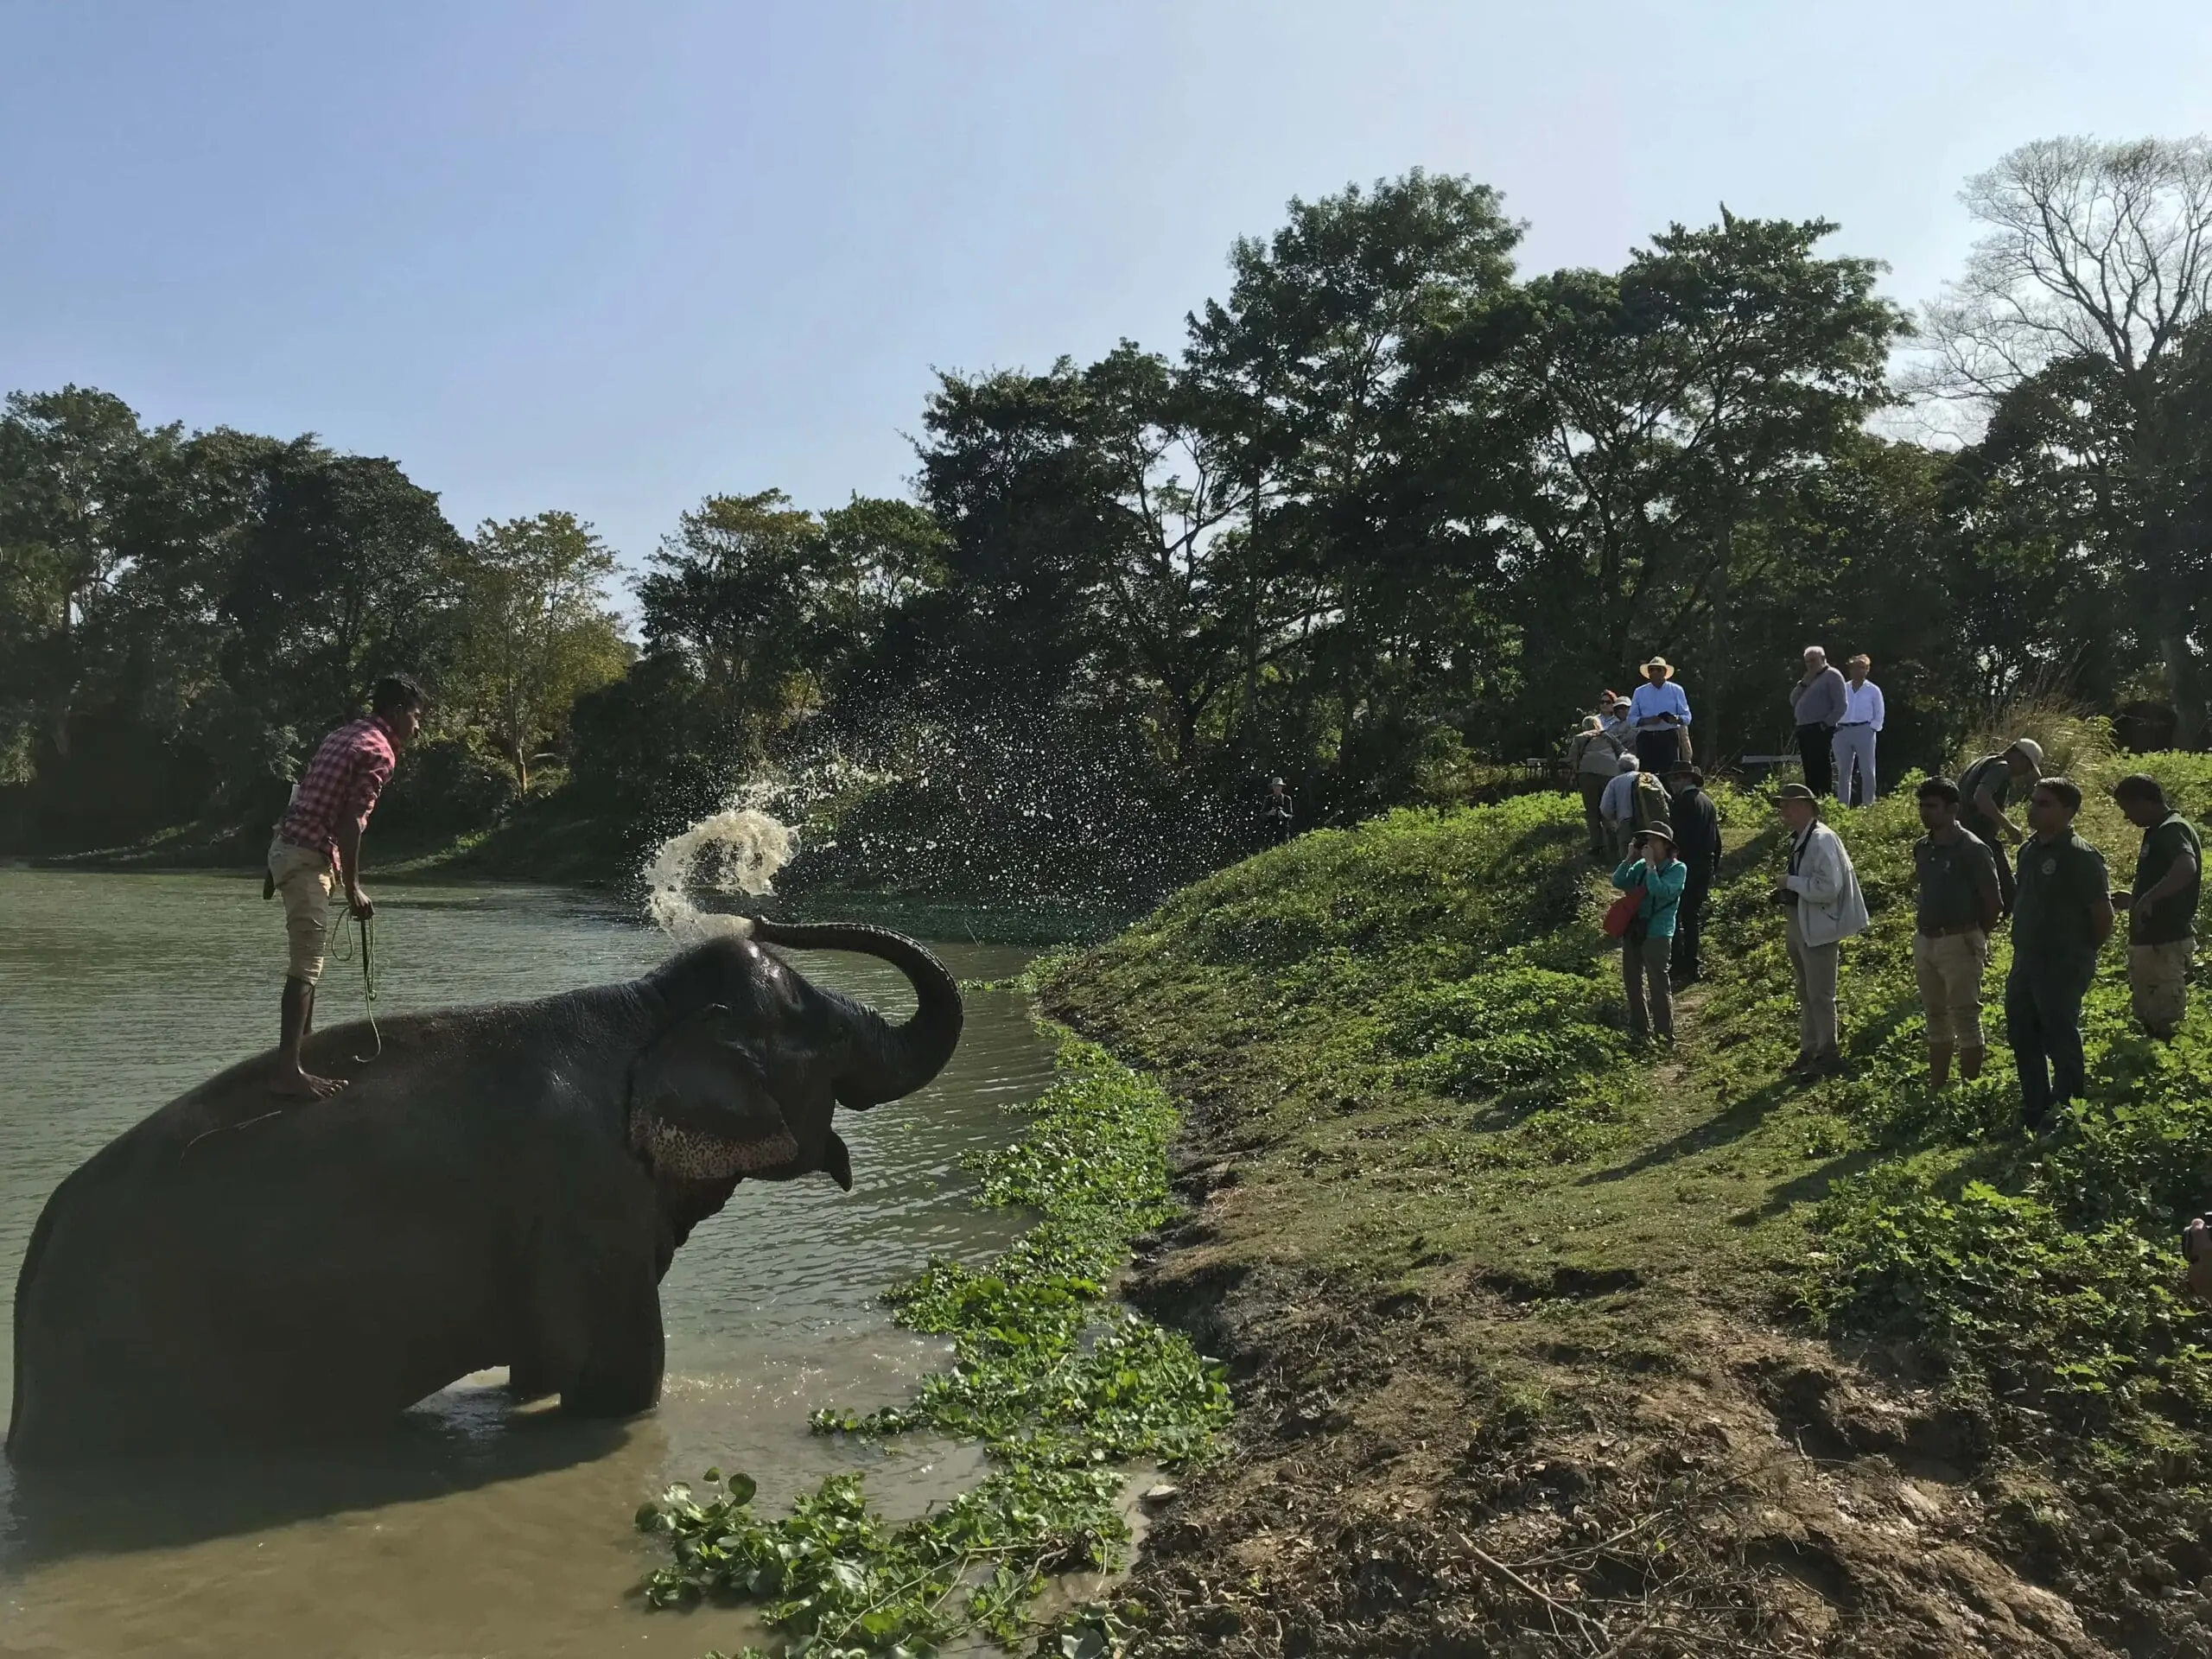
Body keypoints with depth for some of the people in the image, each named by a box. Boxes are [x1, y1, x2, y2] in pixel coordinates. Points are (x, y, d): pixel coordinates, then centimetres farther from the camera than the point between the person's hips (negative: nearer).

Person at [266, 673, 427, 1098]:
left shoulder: (345, 735, 18)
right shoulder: (379, 752, -11)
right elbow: (350, 824, -18)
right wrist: (352, 888, -12)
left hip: (288, 846, 10)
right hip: (309, 857, -10)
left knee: (308, 962, 17)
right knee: (306, 967, -10)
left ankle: (301, 1056, 25)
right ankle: (288, 1071, -10)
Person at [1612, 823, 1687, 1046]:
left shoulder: (1677, 869, -7)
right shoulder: (1641, 866, 9)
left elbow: (1660, 891, -22)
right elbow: (1619, 882, 1)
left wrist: (1650, 864, -18)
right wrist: (1630, 858, -5)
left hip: (1657, 934, -6)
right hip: (1633, 929, 6)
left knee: (1658, 985, -6)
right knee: (1631, 983, 13)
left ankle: (1665, 1035, 1)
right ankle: (1639, 1031, 25)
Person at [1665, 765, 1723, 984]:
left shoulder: (1681, 802, -11)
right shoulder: (1707, 801, 14)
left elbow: (1676, 835, -18)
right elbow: (1716, 839, 18)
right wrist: (1714, 867, 24)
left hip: (1685, 864, -8)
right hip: (1705, 866, 8)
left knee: (1674, 917, -4)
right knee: (1693, 917, 14)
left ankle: (1679, 967, -8)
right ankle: (1691, 967, 17)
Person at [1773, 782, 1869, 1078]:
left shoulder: (1822, 840, -21)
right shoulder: (1799, 840, 7)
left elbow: (1828, 888, -28)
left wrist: (1790, 882, -21)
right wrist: (1785, 893, 2)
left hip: (1819, 928, -10)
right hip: (1800, 925, 10)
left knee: (1820, 995, 2)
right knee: (1805, 994, 19)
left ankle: (1828, 1054, 15)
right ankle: (1808, 1050, 30)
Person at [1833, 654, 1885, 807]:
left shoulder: (1873, 690, 7)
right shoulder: (1842, 688, 12)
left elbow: (1879, 715, 7)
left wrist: (1871, 729, -6)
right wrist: (1835, 726, 1)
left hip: (1864, 731, -2)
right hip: (1842, 732, 3)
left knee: (1867, 771, -5)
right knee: (1843, 771, 3)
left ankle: (1868, 804, -2)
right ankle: (1842, 805, 7)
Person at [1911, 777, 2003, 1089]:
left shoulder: (1972, 849, -12)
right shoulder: (1921, 848, 8)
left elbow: (1994, 903, -7)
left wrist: (1975, 937, 3)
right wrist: (1922, 925, 12)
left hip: (1959, 943, -7)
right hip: (1924, 942, 7)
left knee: (1965, 1018, -1)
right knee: (1936, 1018, 14)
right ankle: (1937, 1086, 23)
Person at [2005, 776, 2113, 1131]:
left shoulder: (2080, 856, -15)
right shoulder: (2028, 849, 9)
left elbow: (2103, 914, -14)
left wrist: (2083, 953, -2)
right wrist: (2024, 948, 16)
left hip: (2062, 968, -9)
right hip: (2025, 962, 9)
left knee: (2061, 1042, -1)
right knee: (2021, 1037, 15)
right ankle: (2034, 1112, 28)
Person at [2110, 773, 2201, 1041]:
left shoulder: (2173, 829, -15)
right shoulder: (2158, 832, 16)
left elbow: (2186, 868, -37)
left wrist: (2147, 899, -42)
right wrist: (2133, 899, 27)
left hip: (2165, 943, -11)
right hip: (2149, 940, 11)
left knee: (2165, 1025, -6)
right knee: (2147, 1019, 18)